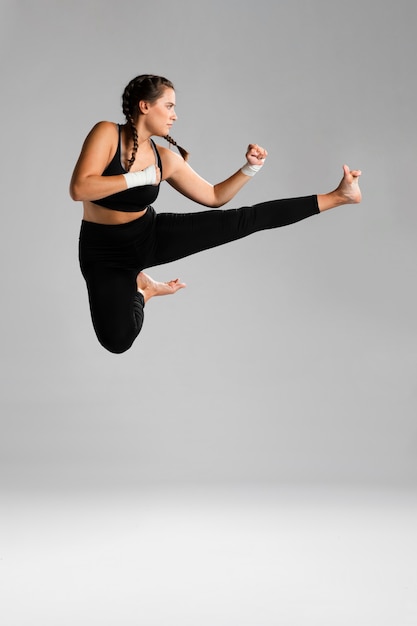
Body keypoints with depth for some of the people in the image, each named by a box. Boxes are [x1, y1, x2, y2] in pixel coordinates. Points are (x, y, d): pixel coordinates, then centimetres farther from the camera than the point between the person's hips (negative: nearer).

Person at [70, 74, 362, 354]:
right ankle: (138, 290, 4)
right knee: (117, 340, -29)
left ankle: (336, 197, 2)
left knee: (245, 220, -9)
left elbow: (214, 197, 6)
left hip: (152, 235, 4)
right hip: (105, 253, -4)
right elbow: (79, 189, -33)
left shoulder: (165, 159, -5)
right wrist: (141, 177, -27)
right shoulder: (107, 133, -20)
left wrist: (251, 167, -8)